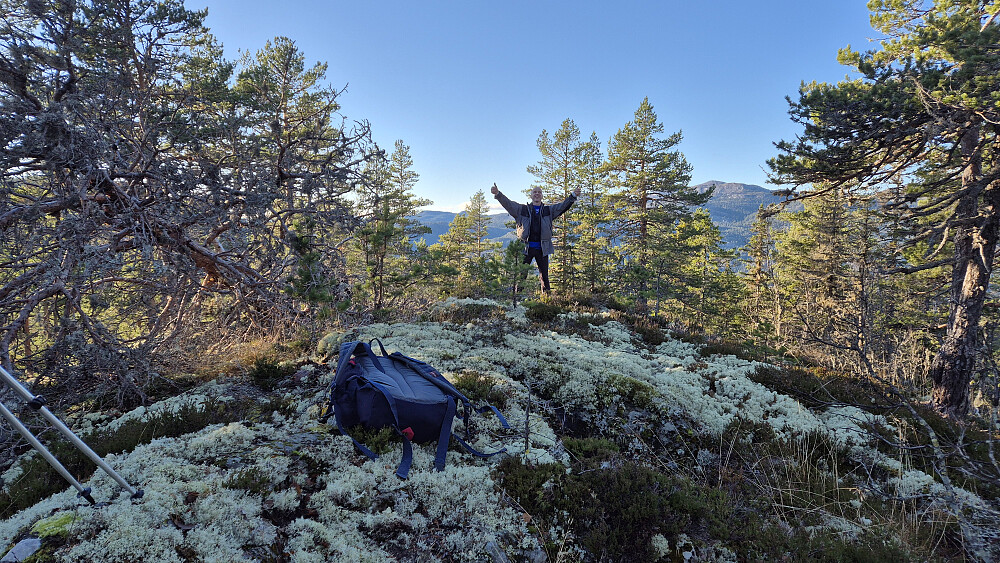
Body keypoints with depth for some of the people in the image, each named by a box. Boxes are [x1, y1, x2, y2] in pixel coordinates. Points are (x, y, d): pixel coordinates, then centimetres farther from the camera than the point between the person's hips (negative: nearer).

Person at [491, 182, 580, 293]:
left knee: (544, 275, 8)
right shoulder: (522, 209, 9)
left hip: (542, 248, 2)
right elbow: (508, 204, 2)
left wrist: (573, 196, -8)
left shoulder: (548, 210, 13)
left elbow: (563, 206, 7)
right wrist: (498, 194, -13)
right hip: (526, 247, -1)